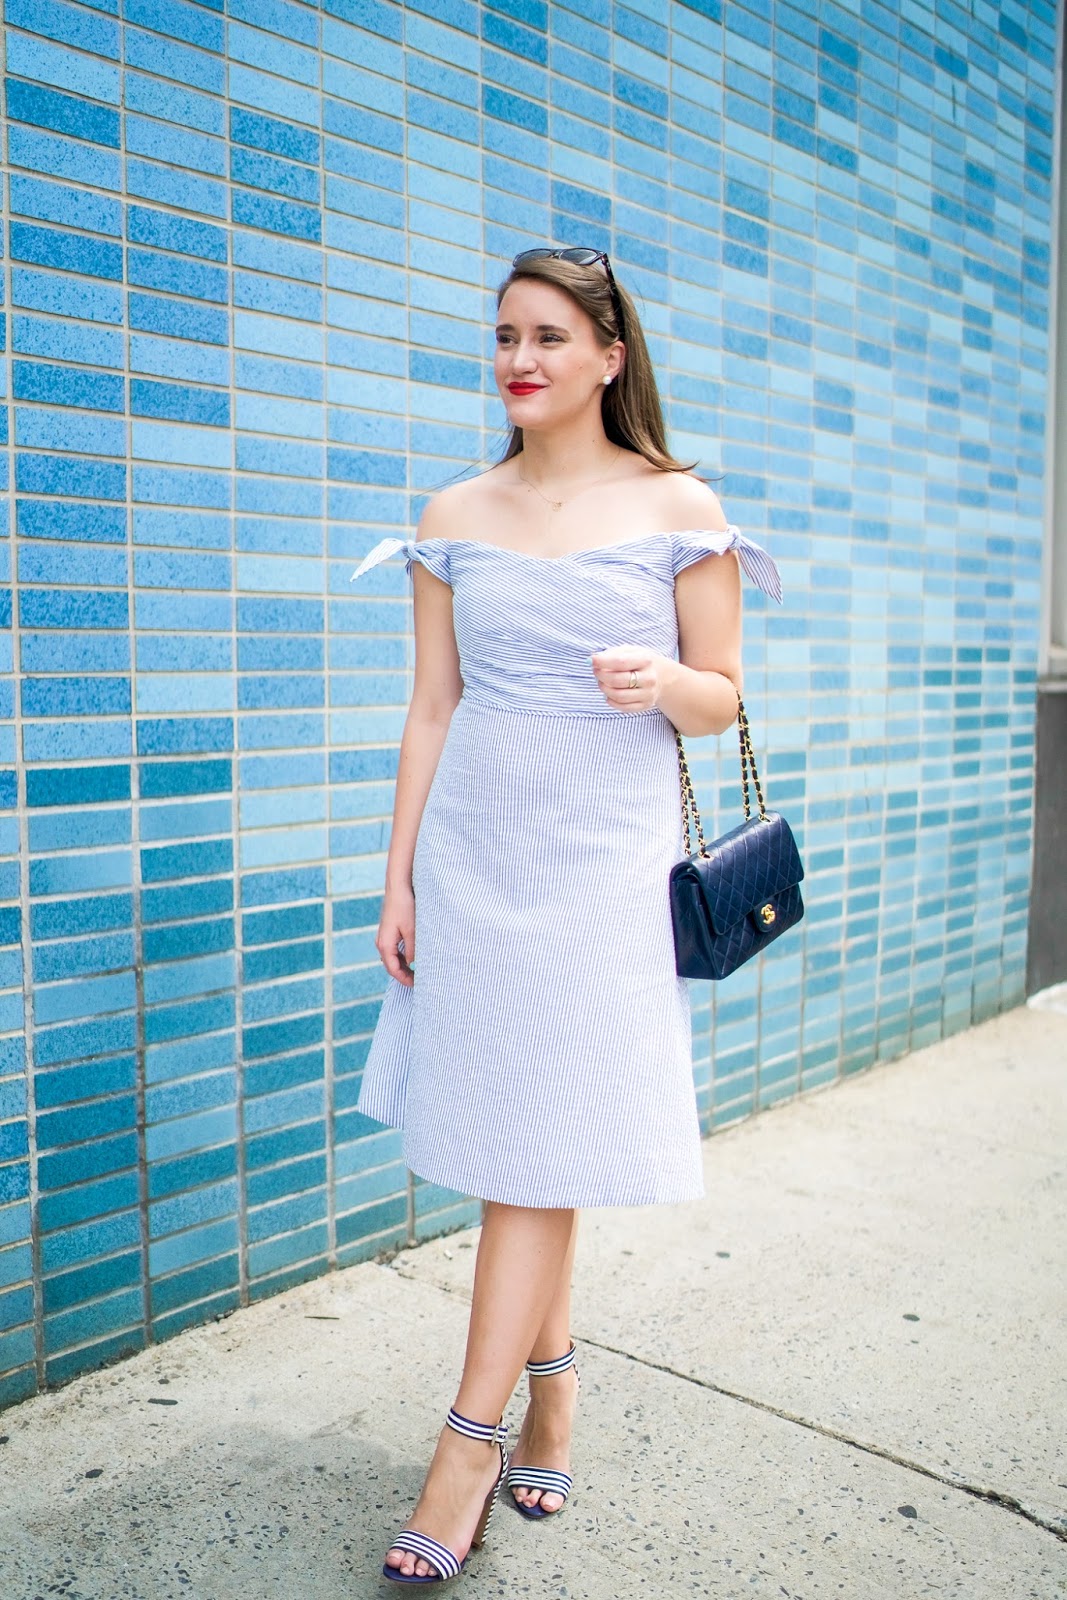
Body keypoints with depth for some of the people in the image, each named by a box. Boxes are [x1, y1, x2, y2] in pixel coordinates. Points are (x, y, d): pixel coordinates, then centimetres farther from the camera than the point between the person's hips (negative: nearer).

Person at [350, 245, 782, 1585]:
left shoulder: (678, 509, 1)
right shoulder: (455, 519, 8)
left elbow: (721, 695, 4)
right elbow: (431, 708, 8)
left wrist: (663, 682, -19)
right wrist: (398, 877, 5)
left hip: (602, 863, -3)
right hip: (471, 853, 3)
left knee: (537, 1148, -1)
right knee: (505, 1138, 9)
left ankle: (470, 1438, 11)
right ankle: (552, 1382, 31)